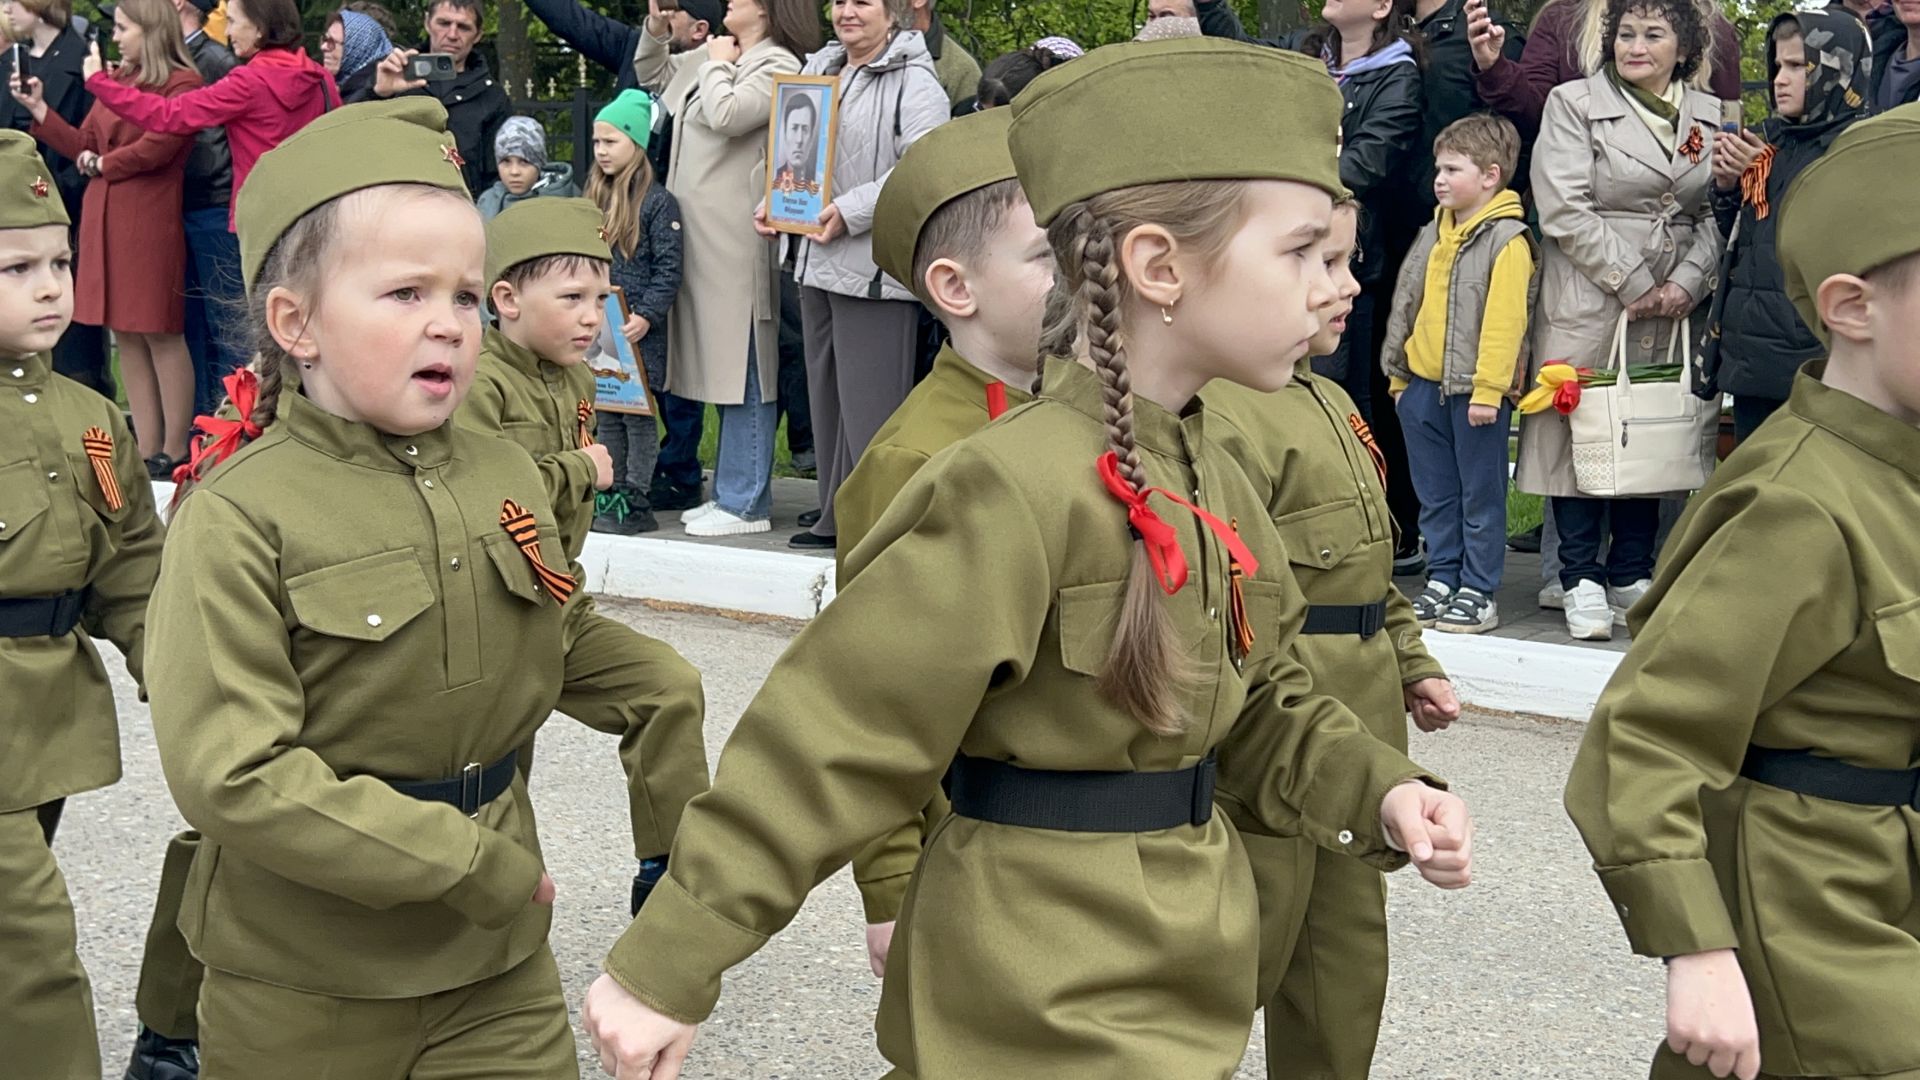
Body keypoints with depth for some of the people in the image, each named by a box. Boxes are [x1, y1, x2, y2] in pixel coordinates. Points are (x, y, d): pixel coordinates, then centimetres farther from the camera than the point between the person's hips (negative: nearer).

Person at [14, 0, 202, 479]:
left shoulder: (182, 82, -8)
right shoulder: (117, 80, 15)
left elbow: (157, 147, -17)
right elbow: (85, 146, 14)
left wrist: (104, 164, -3)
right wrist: (39, 110, 7)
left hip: (151, 220, -8)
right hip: (103, 219, 8)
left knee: (161, 333, -4)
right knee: (126, 334, 8)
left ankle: (173, 453, 2)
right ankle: (146, 451, 12)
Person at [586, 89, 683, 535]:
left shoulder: (658, 202, -8)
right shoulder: (595, 199, 13)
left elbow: (668, 270, -12)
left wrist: (645, 316, -20)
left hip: (637, 332, -7)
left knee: (638, 413, -1)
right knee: (606, 412, 11)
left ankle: (636, 501, 4)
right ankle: (611, 493, 19)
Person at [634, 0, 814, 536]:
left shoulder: (776, 65, -8)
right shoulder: (714, 57, 16)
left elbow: (726, 115, -22)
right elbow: (650, 75, 30)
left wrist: (719, 65, -5)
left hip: (737, 240, -9)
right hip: (697, 233, 9)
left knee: (742, 370, -5)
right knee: (719, 366, 13)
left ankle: (746, 504, 0)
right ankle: (731, 492, 21)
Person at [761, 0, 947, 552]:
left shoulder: (913, 82, -10)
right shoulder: (817, 71, 16)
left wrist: (852, 211, -22)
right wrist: (774, 201, 10)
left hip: (876, 266, -9)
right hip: (817, 262, 9)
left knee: (869, 403, -6)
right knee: (826, 396, 14)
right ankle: (836, 517, 23)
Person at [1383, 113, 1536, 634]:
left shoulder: (1507, 239, -11)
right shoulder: (1433, 234, 12)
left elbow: (1504, 320, -17)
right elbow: (1406, 303, 18)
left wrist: (1488, 389, -20)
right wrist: (1398, 374, 16)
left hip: (1476, 391, -7)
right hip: (1424, 385, 7)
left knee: (1481, 494, 2)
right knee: (1435, 494, 13)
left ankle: (1478, 591, 8)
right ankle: (1442, 579, 22)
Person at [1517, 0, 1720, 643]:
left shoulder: (1708, 118, 11)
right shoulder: (1574, 104, -2)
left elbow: (1717, 215, 9)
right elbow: (1564, 210, -10)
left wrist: (1687, 281, -7)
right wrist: (1632, 283, -11)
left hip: (1671, 307, 4)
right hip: (1587, 299, -4)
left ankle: (1632, 573, 18)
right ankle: (1582, 579, 6)